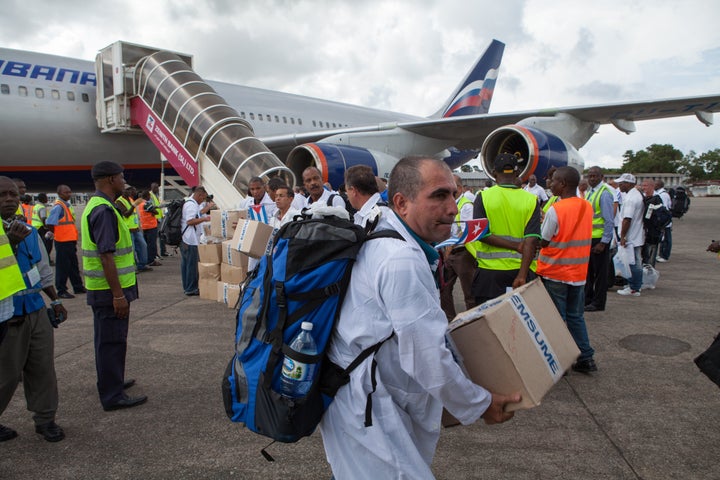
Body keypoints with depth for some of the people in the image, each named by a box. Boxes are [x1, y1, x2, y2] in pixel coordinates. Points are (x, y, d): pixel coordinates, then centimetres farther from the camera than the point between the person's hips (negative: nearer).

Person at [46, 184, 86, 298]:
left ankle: (78, 287, 28)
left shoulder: (67, 205, 13)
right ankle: (61, 291, 9)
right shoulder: (58, 206, -14)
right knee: (63, 266, 0)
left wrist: (72, 235, 11)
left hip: (70, 240, 9)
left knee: (74, 265, 17)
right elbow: (49, 224, -20)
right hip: (62, 241, -9)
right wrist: (57, 233, -9)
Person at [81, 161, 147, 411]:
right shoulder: (104, 211, -20)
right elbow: (106, 256, -25)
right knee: (112, 341, -1)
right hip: (110, 290, -11)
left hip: (101, 289, 11)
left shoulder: (96, 206, 13)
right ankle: (113, 396, 8)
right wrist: (118, 295, -24)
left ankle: (111, 383, 35)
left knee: (107, 339, 21)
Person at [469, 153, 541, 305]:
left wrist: (516, 246, -11)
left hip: (490, 270, -1)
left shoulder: (483, 197, -4)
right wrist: (522, 275, -15)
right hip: (520, 269, 1)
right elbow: (531, 240, -11)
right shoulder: (531, 200, -2)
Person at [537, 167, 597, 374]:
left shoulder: (555, 210, -19)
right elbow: (578, 235, 10)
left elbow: (543, 242, -13)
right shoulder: (587, 206, 2)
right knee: (576, 316, 18)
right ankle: (586, 358, 22)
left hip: (555, 273, -6)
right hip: (579, 273, 6)